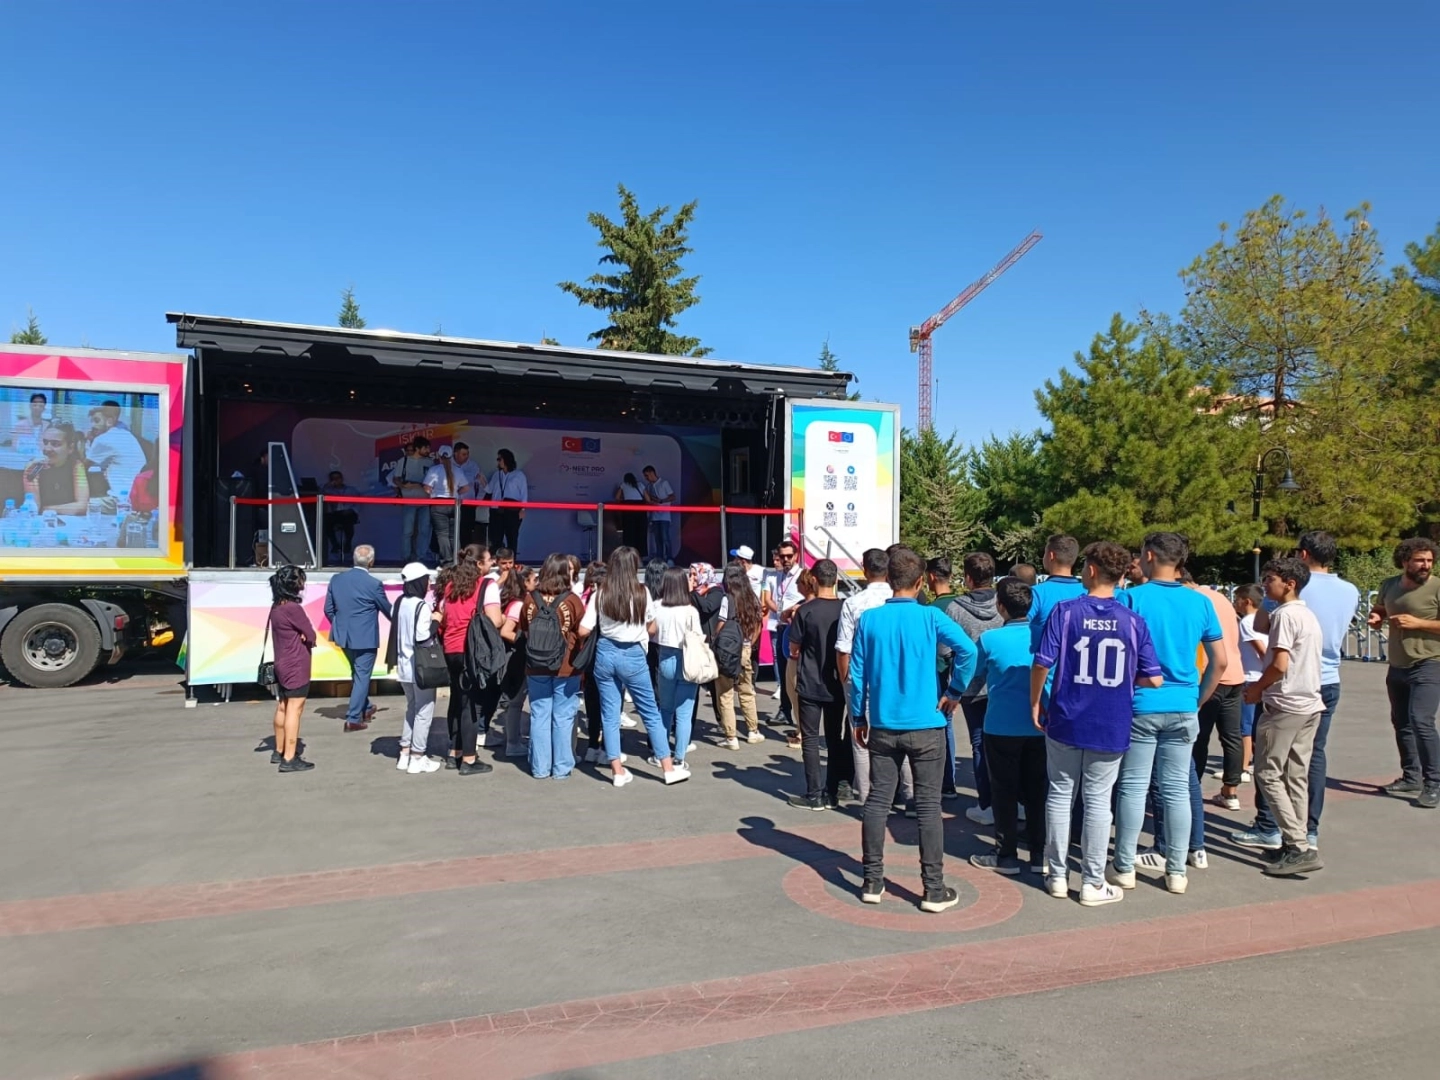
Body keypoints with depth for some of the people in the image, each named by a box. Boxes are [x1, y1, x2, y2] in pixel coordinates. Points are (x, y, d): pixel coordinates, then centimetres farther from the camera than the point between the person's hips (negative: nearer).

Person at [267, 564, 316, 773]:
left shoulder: (276, 607, 8)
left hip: (282, 665, 9)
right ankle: (289, 759, -4)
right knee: (294, 710, -5)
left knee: (282, 708, 17)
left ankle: (279, 752, 29)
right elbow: (310, 635, -13)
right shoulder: (293, 608, -20)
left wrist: (302, 639, -9)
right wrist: (306, 641, 7)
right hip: (296, 666, -9)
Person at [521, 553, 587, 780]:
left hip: (535, 668, 3)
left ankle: (540, 768, 15)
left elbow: (523, 631, 9)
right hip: (566, 668, -3)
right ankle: (561, 767, 11)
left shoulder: (530, 600, -2)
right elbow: (583, 633, -5)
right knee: (563, 718, 5)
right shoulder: (571, 600, -10)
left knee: (539, 716, 9)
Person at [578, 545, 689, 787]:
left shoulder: (600, 594, -4)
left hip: (605, 654, 2)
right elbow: (651, 627, 4)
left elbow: (583, 631, -6)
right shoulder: (642, 593, -7)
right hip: (633, 655, -1)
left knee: (610, 714, 9)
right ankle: (669, 768, 14)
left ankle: (617, 771, 13)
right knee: (650, 713, 8)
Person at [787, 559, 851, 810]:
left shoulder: (806, 610, -12)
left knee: (810, 739, 4)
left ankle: (814, 795, 5)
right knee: (834, 738, 12)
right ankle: (832, 793, 17)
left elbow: (793, 649, -4)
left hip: (810, 685, -4)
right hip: (837, 684, 4)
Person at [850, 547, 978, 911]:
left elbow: (858, 675, 0)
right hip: (925, 727, -2)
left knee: (877, 802, 10)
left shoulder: (869, 619, -2)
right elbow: (968, 649, -19)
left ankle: (872, 882, 17)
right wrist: (955, 692, -6)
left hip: (883, 727, 2)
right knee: (928, 807, 5)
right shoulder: (929, 616, -7)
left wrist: (859, 719, 10)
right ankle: (934, 890, 11)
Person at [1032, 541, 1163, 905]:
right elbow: (1154, 679, -2)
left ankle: (1057, 875, 20)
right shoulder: (1133, 621, -3)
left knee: (1061, 794, 12)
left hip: (1066, 721, 0)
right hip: (1111, 726, 1)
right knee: (1097, 800, 8)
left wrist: (1035, 702, 2)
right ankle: (1093, 884, 15)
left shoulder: (1065, 611, -8)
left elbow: (1042, 663, -13)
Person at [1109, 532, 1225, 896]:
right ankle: (1176, 872, 16)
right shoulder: (1200, 603, 3)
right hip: (1183, 709, 3)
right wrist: (1198, 701, 15)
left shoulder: (1132, 598, -8)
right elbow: (1219, 661, 6)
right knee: (1177, 790, 9)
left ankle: (1125, 868, 12)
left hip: (1141, 706, -3)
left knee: (1133, 787, 5)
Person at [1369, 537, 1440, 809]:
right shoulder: (1389, 585, 6)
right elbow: (1378, 609, 24)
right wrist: (1376, 618, 1)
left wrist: (1418, 623, -21)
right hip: (1397, 666, 7)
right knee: (1401, 723, 15)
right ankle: (1411, 778, 29)